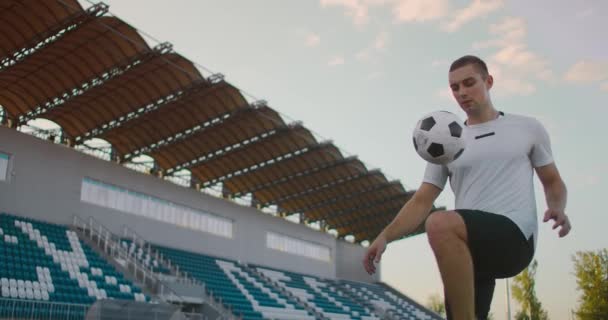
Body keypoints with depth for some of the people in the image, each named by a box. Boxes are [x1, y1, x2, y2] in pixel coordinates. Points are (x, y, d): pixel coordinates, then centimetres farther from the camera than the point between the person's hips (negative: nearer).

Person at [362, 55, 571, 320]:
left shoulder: (528, 127, 13)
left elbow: (552, 181, 20)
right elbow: (422, 201, 11)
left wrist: (557, 208, -4)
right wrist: (385, 236, -6)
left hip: (515, 237, -4)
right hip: (466, 250, 4)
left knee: (440, 224, -32)